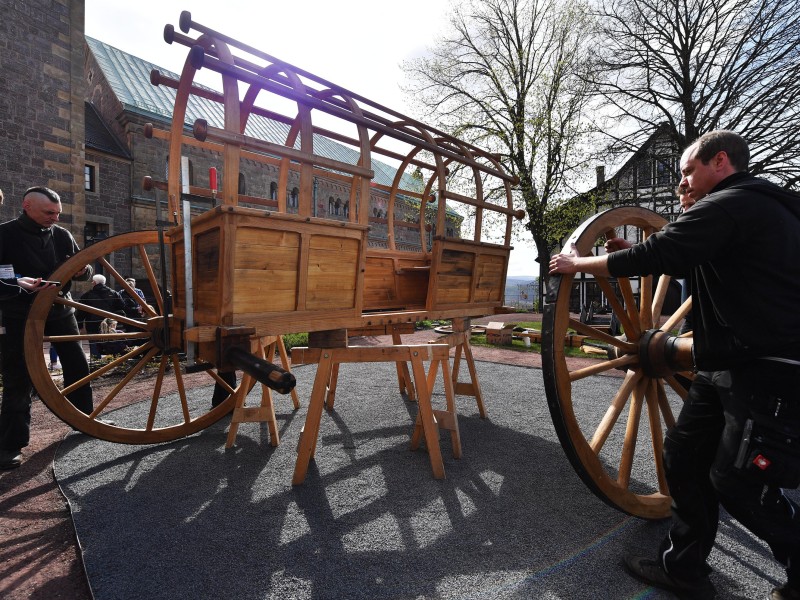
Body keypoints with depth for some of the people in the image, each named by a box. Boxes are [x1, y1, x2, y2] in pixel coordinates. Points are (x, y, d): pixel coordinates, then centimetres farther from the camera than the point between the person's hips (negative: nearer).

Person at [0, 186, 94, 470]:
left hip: (60, 309, 4)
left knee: (77, 365, 8)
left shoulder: (62, 235, 4)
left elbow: (83, 271, 6)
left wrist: (83, 270, -17)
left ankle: (84, 419, 25)